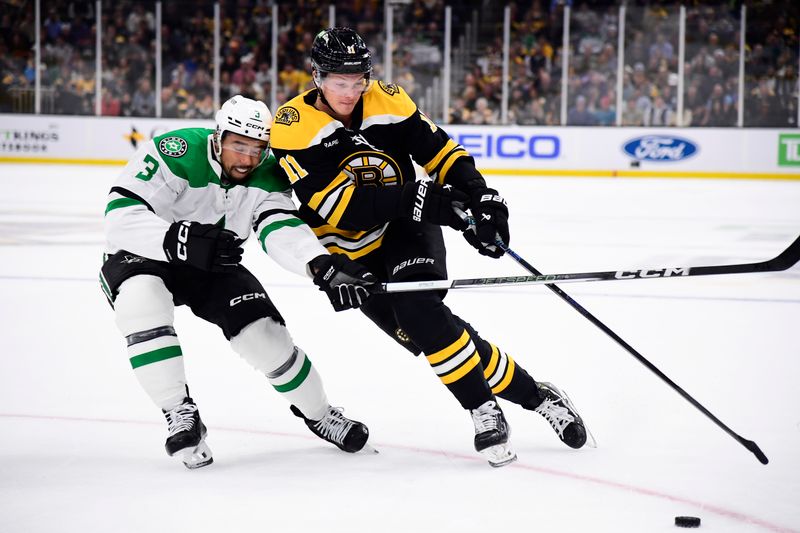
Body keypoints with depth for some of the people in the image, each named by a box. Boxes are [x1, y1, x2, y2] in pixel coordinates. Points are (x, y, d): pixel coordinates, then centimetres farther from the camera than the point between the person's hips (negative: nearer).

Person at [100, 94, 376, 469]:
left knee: (263, 332, -10)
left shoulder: (265, 176, -13)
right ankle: (180, 417, -24)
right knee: (142, 297, -37)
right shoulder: (175, 153, -29)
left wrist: (322, 266, -50)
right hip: (140, 257, -4)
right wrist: (180, 240, -51)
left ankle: (318, 413, 19)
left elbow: (281, 228, -29)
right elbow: (120, 217, -34)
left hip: (212, 265, 4)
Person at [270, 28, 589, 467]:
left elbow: (440, 151, -1)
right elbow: (337, 205, -27)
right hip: (352, 253, -1)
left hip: (408, 230, 1)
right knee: (424, 332, -15)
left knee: (419, 308, -28)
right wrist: (413, 198, -37)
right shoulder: (293, 125, -18)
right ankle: (532, 396, -5)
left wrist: (482, 199, -18)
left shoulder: (386, 101, -7)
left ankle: (485, 411, -17)